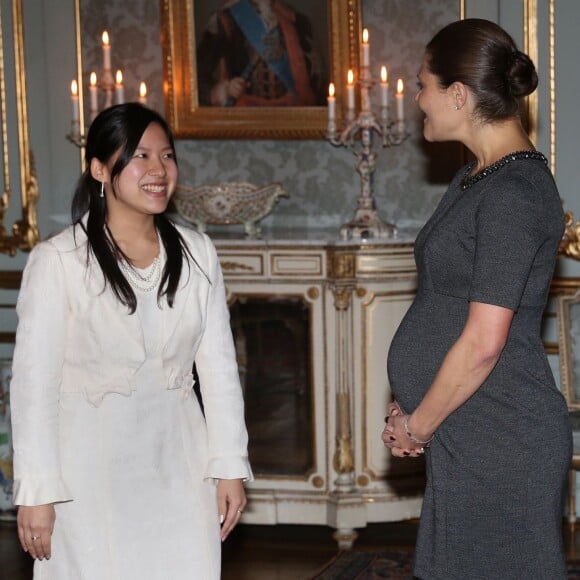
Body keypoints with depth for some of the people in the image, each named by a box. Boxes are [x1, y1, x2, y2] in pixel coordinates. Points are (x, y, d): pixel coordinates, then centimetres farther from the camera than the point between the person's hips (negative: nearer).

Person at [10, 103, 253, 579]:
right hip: (92, 465, -3)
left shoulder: (196, 255, 3)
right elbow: (35, 382, -9)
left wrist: (230, 466, 3)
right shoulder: (58, 261, -10)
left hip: (177, 462, 4)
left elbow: (218, 366, 6)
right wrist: (35, 492, -11)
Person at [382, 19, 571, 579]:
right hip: (464, 440, 9)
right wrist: (412, 408, 9)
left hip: (501, 441, -9)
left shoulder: (514, 194, -18)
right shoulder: (476, 177, 13)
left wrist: (418, 426, -10)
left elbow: (484, 342, -21)